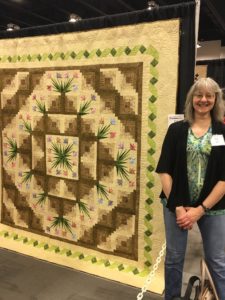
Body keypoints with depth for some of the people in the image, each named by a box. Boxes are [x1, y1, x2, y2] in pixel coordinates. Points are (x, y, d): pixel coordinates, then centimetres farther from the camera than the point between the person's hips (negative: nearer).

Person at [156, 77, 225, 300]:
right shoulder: (176, 130, 0)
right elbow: (164, 171, -3)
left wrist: (201, 209, -10)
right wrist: (177, 205, -9)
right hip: (176, 205, 1)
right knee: (174, 258, 13)